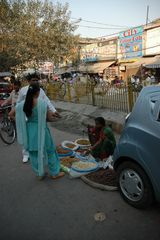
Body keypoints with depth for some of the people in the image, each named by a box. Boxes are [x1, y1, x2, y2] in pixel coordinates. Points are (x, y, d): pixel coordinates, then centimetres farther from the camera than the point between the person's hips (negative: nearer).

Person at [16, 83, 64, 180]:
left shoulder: (22, 104, -5)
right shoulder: (43, 103, -18)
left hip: (29, 130, 4)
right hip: (41, 129, -4)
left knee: (34, 153, 18)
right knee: (50, 151, 14)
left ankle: (40, 174, 34)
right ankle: (54, 173, 27)